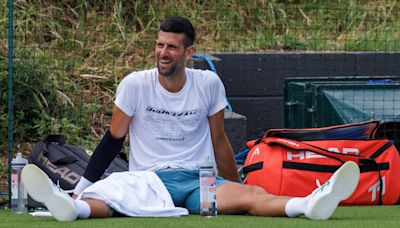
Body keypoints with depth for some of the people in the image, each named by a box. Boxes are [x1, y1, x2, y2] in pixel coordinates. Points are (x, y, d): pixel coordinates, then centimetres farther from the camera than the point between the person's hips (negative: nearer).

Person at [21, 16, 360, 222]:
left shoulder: (209, 84, 5)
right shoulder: (135, 85, 1)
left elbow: (219, 142, 15)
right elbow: (114, 139, 8)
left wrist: (237, 187, 17)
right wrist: (81, 187, 4)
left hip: (198, 181, 1)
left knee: (253, 195, -30)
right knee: (109, 196, -38)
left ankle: (312, 204, -55)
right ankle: (73, 206, -69)